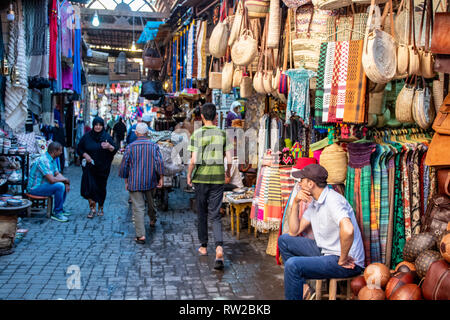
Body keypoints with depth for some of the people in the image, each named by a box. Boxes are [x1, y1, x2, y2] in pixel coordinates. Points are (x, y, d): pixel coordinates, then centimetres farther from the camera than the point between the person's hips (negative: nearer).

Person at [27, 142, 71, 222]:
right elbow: (52, 179, -30)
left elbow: (57, 174, 11)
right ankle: (57, 213, -15)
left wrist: (66, 183, -7)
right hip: (35, 188, -10)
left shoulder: (52, 160, 8)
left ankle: (60, 209, 17)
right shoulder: (43, 160, -25)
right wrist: (65, 179, -14)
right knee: (60, 186, -26)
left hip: (42, 184, 10)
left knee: (65, 185, 12)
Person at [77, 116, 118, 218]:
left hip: (103, 168, 0)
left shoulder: (107, 137, -1)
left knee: (101, 188, 7)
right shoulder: (87, 136, 2)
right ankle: (92, 208, 1)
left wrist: (109, 147, -25)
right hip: (90, 167, 0)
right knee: (90, 187, -10)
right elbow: (79, 149, 10)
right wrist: (85, 155, -9)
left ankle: (100, 207, 26)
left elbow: (115, 150, -5)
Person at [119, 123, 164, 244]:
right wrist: (161, 178, 1)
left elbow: (124, 165, -1)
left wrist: (126, 181, 9)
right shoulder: (154, 146, -3)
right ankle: (152, 220, 49)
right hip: (150, 181, 2)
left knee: (138, 208, -2)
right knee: (150, 202, 26)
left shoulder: (130, 147, -5)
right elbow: (159, 163, -8)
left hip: (135, 182, -2)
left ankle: (141, 235, -7)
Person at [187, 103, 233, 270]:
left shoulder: (197, 134, -5)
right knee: (215, 215, 4)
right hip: (217, 178, 1)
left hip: (201, 177, -1)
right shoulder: (222, 134, 1)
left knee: (202, 214, 14)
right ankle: (219, 247, -15)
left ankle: (203, 247, 26)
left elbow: (194, 160, -10)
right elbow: (229, 159, -2)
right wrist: (228, 172, 17)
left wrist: (189, 175, 5)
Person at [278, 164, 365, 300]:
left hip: (348, 264, -10)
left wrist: (342, 260, -27)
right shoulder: (314, 202, 8)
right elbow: (294, 232, 9)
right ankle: (301, 285, 18)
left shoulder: (332, 200, -22)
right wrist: (295, 203, -1)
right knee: (284, 240, 12)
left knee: (292, 265, -25)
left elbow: (348, 230, -39)